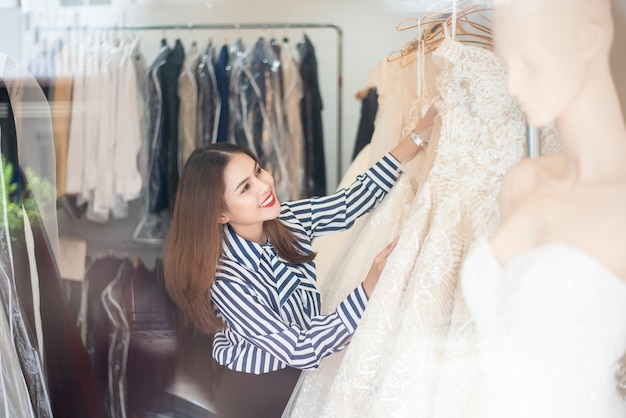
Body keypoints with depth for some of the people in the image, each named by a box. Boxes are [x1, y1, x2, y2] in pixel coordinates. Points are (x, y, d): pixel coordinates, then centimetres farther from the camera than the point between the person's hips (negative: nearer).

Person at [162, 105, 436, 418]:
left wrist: (420, 134, -10)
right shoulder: (225, 283, -29)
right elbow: (299, 351, -29)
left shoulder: (287, 220, -10)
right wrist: (371, 288, -34)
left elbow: (353, 199, -3)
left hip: (304, 377, 6)